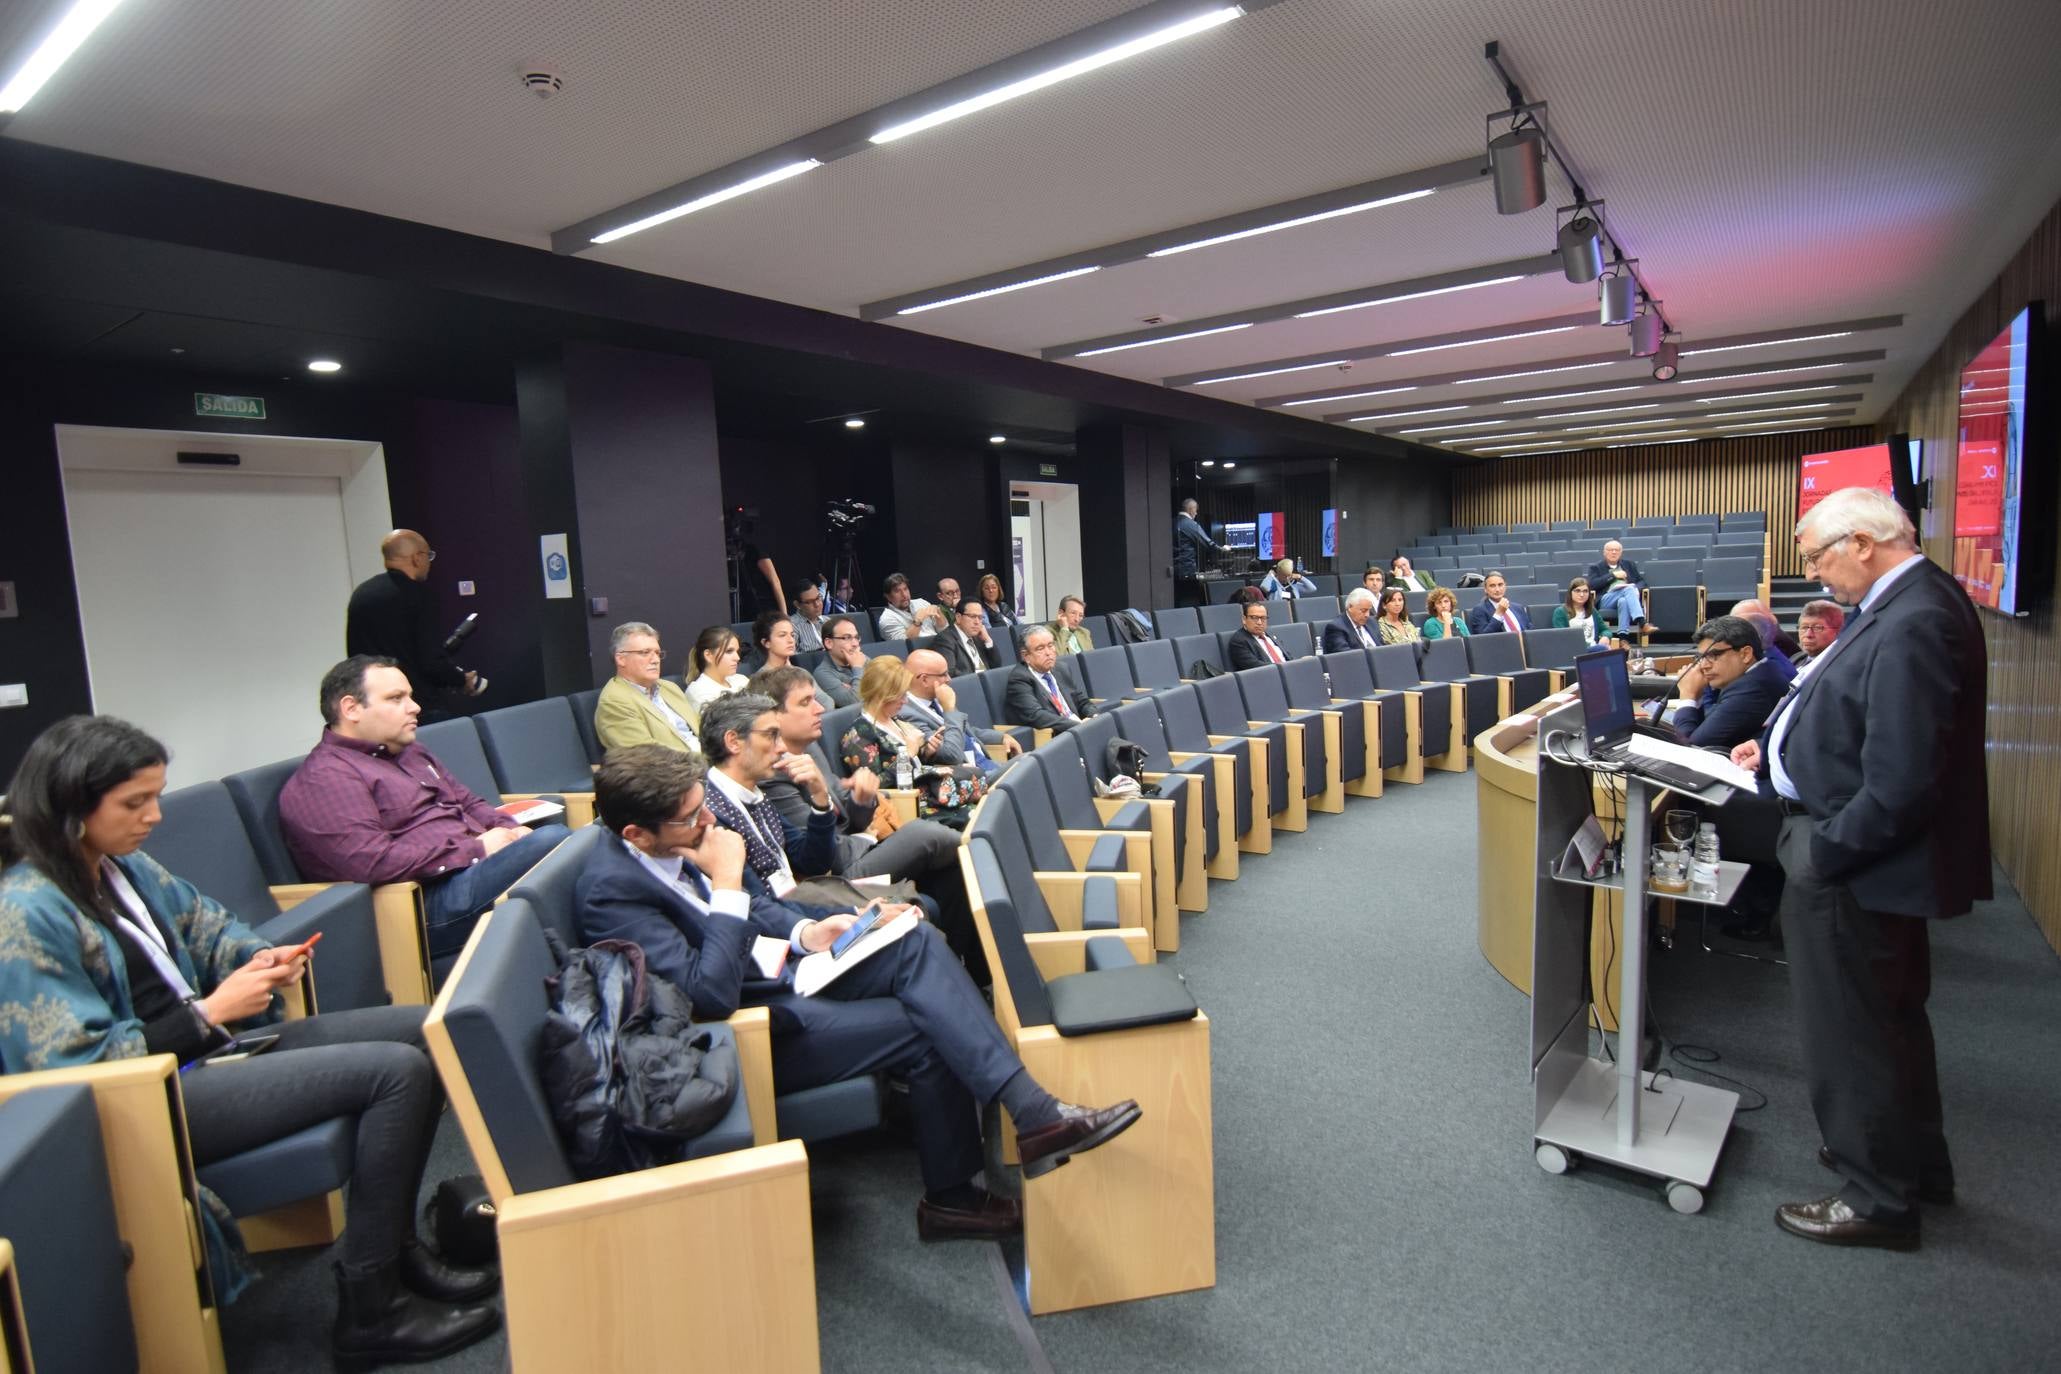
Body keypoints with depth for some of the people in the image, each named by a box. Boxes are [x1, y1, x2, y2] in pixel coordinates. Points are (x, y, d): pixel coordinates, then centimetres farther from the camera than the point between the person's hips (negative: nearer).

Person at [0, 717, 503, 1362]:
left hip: (215, 1043, 9)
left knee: (422, 1031, 1)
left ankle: (392, 1242, 11)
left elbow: (206, 926, 19)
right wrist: (209, 1012, -18)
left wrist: (261, 956, -2)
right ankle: (368, 1307, -8)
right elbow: (81, 1066, -20)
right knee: (396, 1071, -22)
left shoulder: (125, 865, 7)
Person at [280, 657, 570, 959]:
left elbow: (470, 802, 26)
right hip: (430, 902, -10)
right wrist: (476, 849, -16)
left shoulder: (410, 753, 23)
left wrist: (510, 830, 3)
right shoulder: (324, 778, -7)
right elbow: (373, 862, -19)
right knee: (553, 842, -27)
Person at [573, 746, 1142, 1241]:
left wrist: (804, 932, -4)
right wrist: (726, 884, -28)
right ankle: (951, 1198, 2)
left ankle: (1031, 1110, -15)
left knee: (918, 941, -13)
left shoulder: (679, 842, 0)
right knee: (926, 1028, -15)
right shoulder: (609, 890, -24)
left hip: (781, 970, 8)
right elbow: (711, 995, -30)